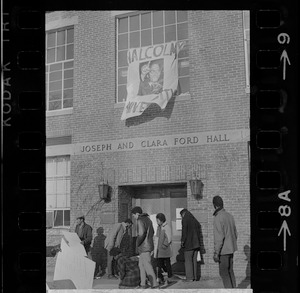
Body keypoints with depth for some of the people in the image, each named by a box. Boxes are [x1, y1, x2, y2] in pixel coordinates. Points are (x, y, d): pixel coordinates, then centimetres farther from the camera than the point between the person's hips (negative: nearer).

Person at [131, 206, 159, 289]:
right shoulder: (147, 219, 14)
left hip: (144, 247, -9)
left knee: (147, 266, -4)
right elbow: (152, 232, 22)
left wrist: (137, 244, -14)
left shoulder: (140, 221, -16)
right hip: (148, 244, 9)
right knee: (141, 265, 15)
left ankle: (154, 284, -1)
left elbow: (141, 233, -27)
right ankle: (143, 284, 16)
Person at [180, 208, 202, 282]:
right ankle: (195, 276, 11)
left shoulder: (185, 219, -6)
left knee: (188, 260, -4)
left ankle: (189, 277, -7)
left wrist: (182, 241, -8)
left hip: (188, 243, -7)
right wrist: (199, 244, 19)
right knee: (194, 260, 11)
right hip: (196, 243, 7)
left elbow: (184, 231, -15)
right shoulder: (195, 220, 17)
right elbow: (199, 232, 17)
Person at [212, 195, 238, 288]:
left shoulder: (218, 218, -18)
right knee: (230, 271, 16)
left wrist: (216, 253, -18)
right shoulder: (229, 216, 8)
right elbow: (235, 234, 15)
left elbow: (219, 237, -22)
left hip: (224, 250, -8)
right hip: (231, 249, 8)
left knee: (224, 272, -1)